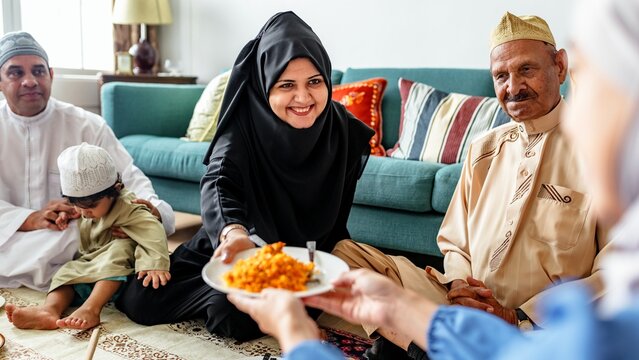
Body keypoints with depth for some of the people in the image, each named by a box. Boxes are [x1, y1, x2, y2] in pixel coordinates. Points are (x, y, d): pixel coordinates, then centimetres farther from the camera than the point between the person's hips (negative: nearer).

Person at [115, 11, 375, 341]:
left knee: (235, 316, -27)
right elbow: (218, 182, -38)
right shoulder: (245, 123, -20)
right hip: (237, 247, 1)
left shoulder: (344, 129, -15)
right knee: (138, 298, -7)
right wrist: (235, 233, -59)